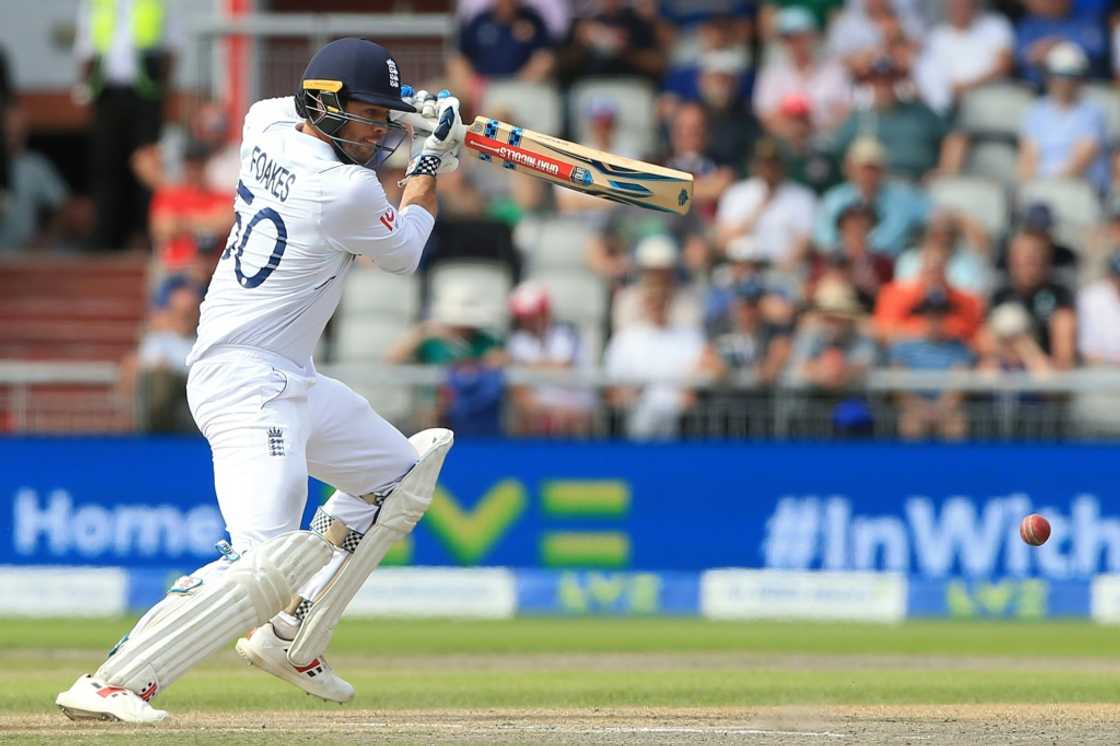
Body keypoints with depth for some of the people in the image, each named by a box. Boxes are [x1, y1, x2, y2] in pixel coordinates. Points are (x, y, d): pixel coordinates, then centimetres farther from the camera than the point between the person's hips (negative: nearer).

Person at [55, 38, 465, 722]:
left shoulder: (266, 129, 5)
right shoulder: (346, 192, -19)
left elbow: (288, 106, 33)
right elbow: (404, 254, 3)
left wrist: (409, 109, 25)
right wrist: (432, 164, 16)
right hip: (250, 386, -10)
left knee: (402, 474, 24)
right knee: (265, 564, -23)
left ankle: (289, 641, 23)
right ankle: (111, 685, -26)